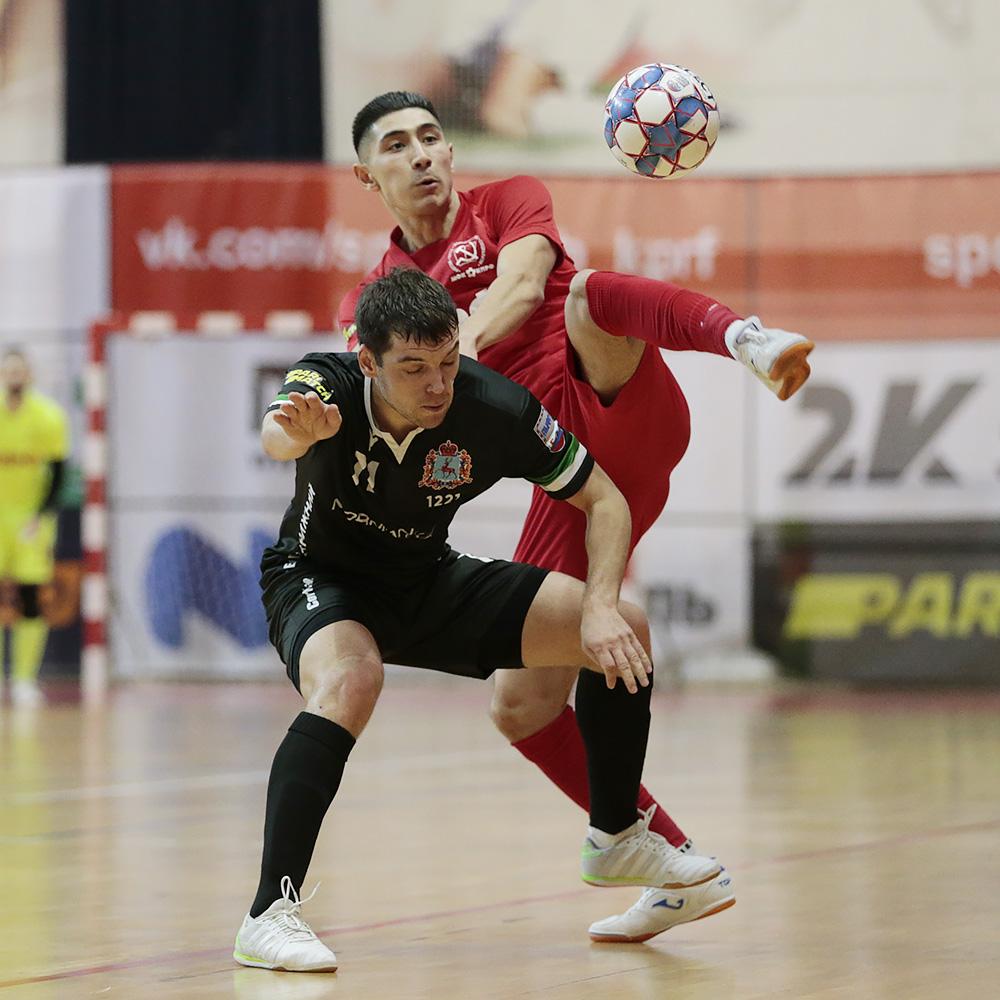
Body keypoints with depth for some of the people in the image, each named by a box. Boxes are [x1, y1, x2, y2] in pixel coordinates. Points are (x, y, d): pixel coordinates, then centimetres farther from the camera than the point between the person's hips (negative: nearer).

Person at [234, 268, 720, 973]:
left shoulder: (495, 408, -23)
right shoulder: (327, 385, -29)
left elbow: (604, 500, -10)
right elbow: (276, 435, -53)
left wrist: (600, 607, -25)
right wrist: (297, 434, -78)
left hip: (429, 583, 4)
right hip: (319, 579, -4)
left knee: (626, 634, -6)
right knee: (350, 679, -39)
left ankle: (616, 838, 18)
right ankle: (269, 916, -34)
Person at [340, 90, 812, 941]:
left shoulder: (509, 202, 11)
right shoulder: (374, 298, 20)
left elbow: (522, 283, -11)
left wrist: (457, 347, -31)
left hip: (625, 414, -5)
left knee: (591, 295, -35)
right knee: (522, 706, 1)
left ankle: (751, 340, -63)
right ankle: (683, 872, 12)